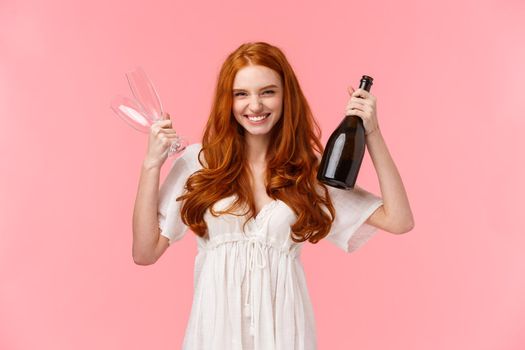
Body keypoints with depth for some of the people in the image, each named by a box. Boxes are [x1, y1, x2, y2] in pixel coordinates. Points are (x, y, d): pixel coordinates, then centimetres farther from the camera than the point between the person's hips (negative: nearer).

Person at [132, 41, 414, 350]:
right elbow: (145, 252, -4)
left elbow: (399, 221, -7)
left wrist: (372, 133, -10)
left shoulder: (312, 171, 0)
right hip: (216, 325, 0)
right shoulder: (197, 162, -3)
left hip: (283, 325, 1)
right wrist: (152, 164, -10)